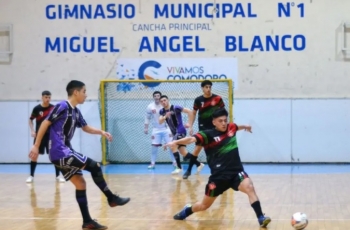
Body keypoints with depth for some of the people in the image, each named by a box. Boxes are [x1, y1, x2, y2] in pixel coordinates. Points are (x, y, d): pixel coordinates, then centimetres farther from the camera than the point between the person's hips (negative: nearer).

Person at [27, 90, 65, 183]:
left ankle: (58, 176, 6)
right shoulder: (37, 108, -5)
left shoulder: (53, 108, -3)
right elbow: (31, 120, 6)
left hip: (51, 135, 1)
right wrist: (32, 131, -6)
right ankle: (31, 176, 7)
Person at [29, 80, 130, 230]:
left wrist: (101, 132, 9)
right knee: (94, 166, -9)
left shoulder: (76, 111, 14)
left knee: (80, 183, 8)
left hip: (65, 153, 9)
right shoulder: (62, 106, -12)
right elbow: (45, 124, -12)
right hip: (60, 153, -9)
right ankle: (111, 198, 5)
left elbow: (86, 128, 28)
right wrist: (36, 146, -13)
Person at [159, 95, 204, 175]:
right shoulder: (162, 111, 6)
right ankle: (199, 164, 16)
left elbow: (189, 111, -13)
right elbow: (160, 122, -5)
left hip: (180, 131, -8)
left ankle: (179, 167, -15)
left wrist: (189, 123, -12)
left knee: (173, 146, -21)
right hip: (175, 133, 8)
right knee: (183, 152, 7)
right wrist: (165, 117, -24)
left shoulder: (175, 108, -13)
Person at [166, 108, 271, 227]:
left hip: (236, 171, 3)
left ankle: (261, 218, -26)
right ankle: (186, 211, 41)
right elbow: (191, 139, -27)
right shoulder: (208, 134, -11)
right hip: (219, 175, -3)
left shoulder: (231, 127, 5)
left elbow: (238, 127, 31)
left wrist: (245, 126, 53)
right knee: (204, 205, 11)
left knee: (249, 188, -28)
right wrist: (176, 142, -45)